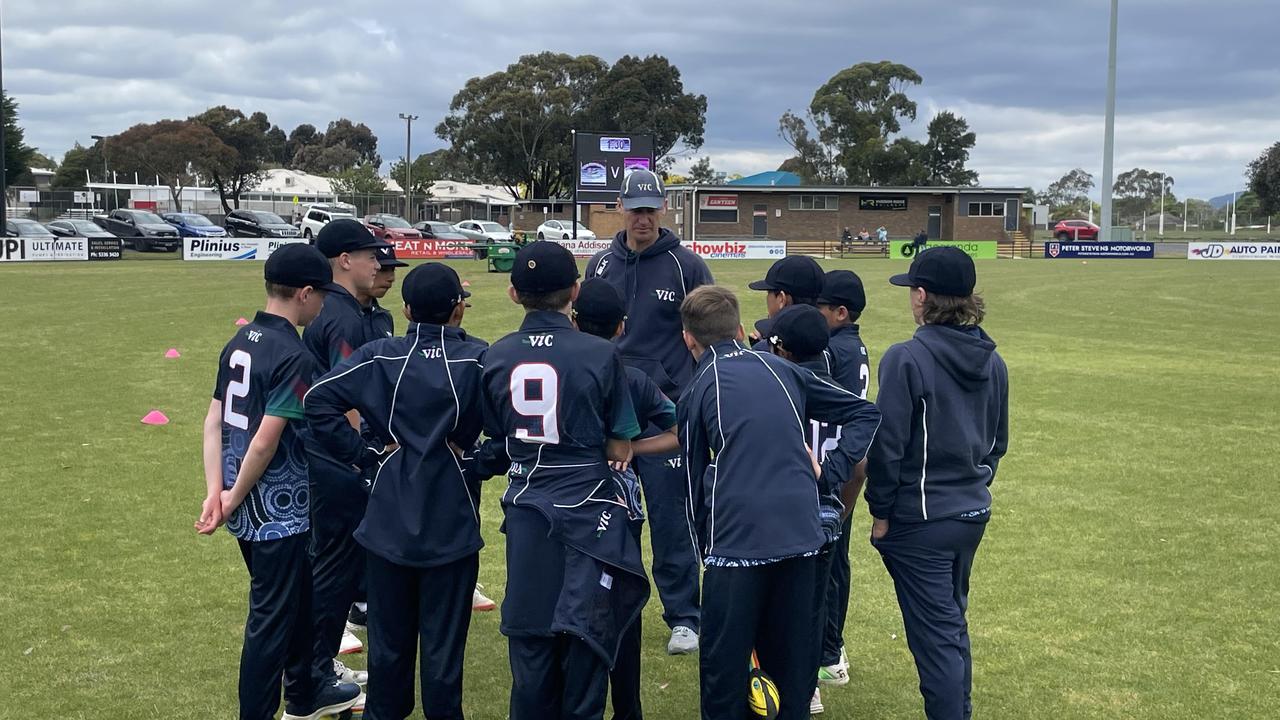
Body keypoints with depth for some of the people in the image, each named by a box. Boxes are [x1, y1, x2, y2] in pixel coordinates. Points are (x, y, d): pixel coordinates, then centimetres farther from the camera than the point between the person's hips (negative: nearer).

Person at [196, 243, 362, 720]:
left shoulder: (241, 342, 6)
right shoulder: (293, 355, -19)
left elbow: (214, 420, 4)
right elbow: (267, 439, -23)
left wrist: (215, 491, -1)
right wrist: (235, 498, -11)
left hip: (246, 509, 9)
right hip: (279, 512, -9)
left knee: (297, 599, 24)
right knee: (271, 617, 5)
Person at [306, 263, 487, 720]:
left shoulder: (380, 356, -5)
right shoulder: (478, 359, -10)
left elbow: (318, 400, -9)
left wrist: (363, 454, -4)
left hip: (390, 520, 2)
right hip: (451, 522, -2)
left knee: (389, 634, 16)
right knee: (444, 637, 8)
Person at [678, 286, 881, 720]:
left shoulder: (697, 393, 4)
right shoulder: (782, 370, 13)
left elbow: (695, 479, 10)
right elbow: (865, 414, 15)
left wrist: (703, 547, 20)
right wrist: (830, 472, 10)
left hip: (736, 539, -4)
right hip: (802, 533, 4)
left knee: (724, 660, 8)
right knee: (794, 651, 15)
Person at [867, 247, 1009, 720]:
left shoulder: (907, 359, -18)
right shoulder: (992, 361, 4)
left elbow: (887, 445, -17)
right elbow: (997, 441, 13)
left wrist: (880, 511, -6)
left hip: (920, 520, -7)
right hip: (973, 513, 7)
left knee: (935, 634, 1)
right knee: (952, 623, 22)